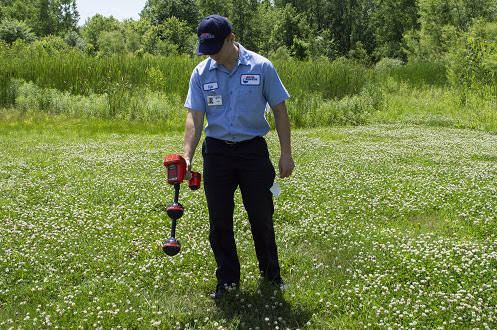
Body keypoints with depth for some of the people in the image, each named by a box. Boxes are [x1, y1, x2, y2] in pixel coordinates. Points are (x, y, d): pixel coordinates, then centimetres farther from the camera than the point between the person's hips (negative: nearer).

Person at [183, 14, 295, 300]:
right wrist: (187, 157, -14)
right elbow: (195, 117, -1)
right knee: (219, 220, 6)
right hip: (217, 151, 2)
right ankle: (227, 280, 20)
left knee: (262, 217, 5)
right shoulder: (201, 73, 0)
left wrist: (286, 154, -4)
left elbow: (280, 110, -1)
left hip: (253, 149, -2)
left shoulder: (261, 67, -6)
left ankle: (272, 275, 24)